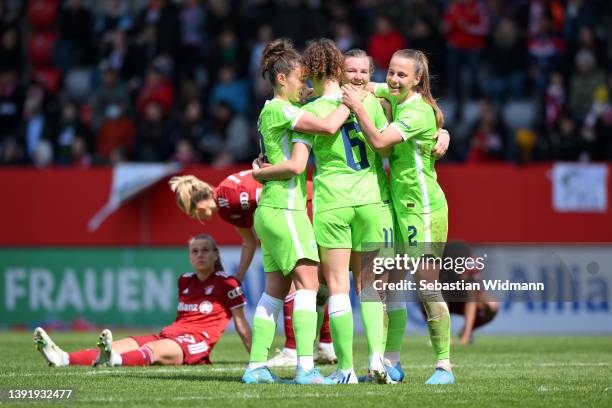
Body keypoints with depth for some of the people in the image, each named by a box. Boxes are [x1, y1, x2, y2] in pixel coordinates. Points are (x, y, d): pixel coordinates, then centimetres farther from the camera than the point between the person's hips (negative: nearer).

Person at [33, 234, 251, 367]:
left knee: (155, 349, -38)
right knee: (124, 345, -20)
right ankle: (63, 359, -42)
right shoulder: (184, 281, 21)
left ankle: (113, 360, -72)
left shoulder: (227, 284, 3)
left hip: (196, 343, -6)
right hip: (169, 334, 6)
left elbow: (241, 324, 6)